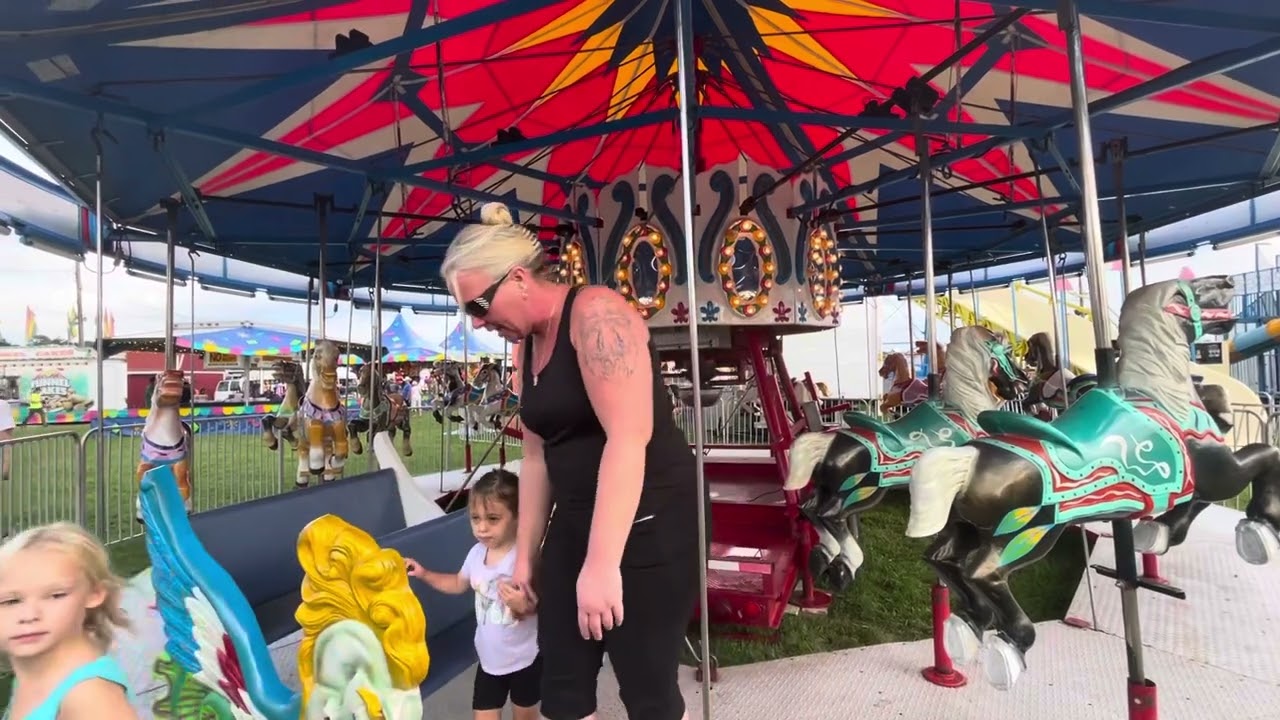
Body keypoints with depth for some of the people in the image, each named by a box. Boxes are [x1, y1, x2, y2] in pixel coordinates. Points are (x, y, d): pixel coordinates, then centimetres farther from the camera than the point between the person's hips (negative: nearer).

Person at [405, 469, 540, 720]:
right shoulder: (477, 553, -7)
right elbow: (458, 584, 14)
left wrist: (524, 607, -45)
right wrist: (424, 574, 4)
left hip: (524, 657, -4)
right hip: (489, 657, 5)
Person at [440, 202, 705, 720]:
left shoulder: (596, 314, -15)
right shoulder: (527, 345, 11)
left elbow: (629, 438, -24)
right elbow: (537, 453, 15)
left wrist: (602, 563, -26)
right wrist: (525, 554, 17)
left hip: (648, 518, -8)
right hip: (576, 519, 8)